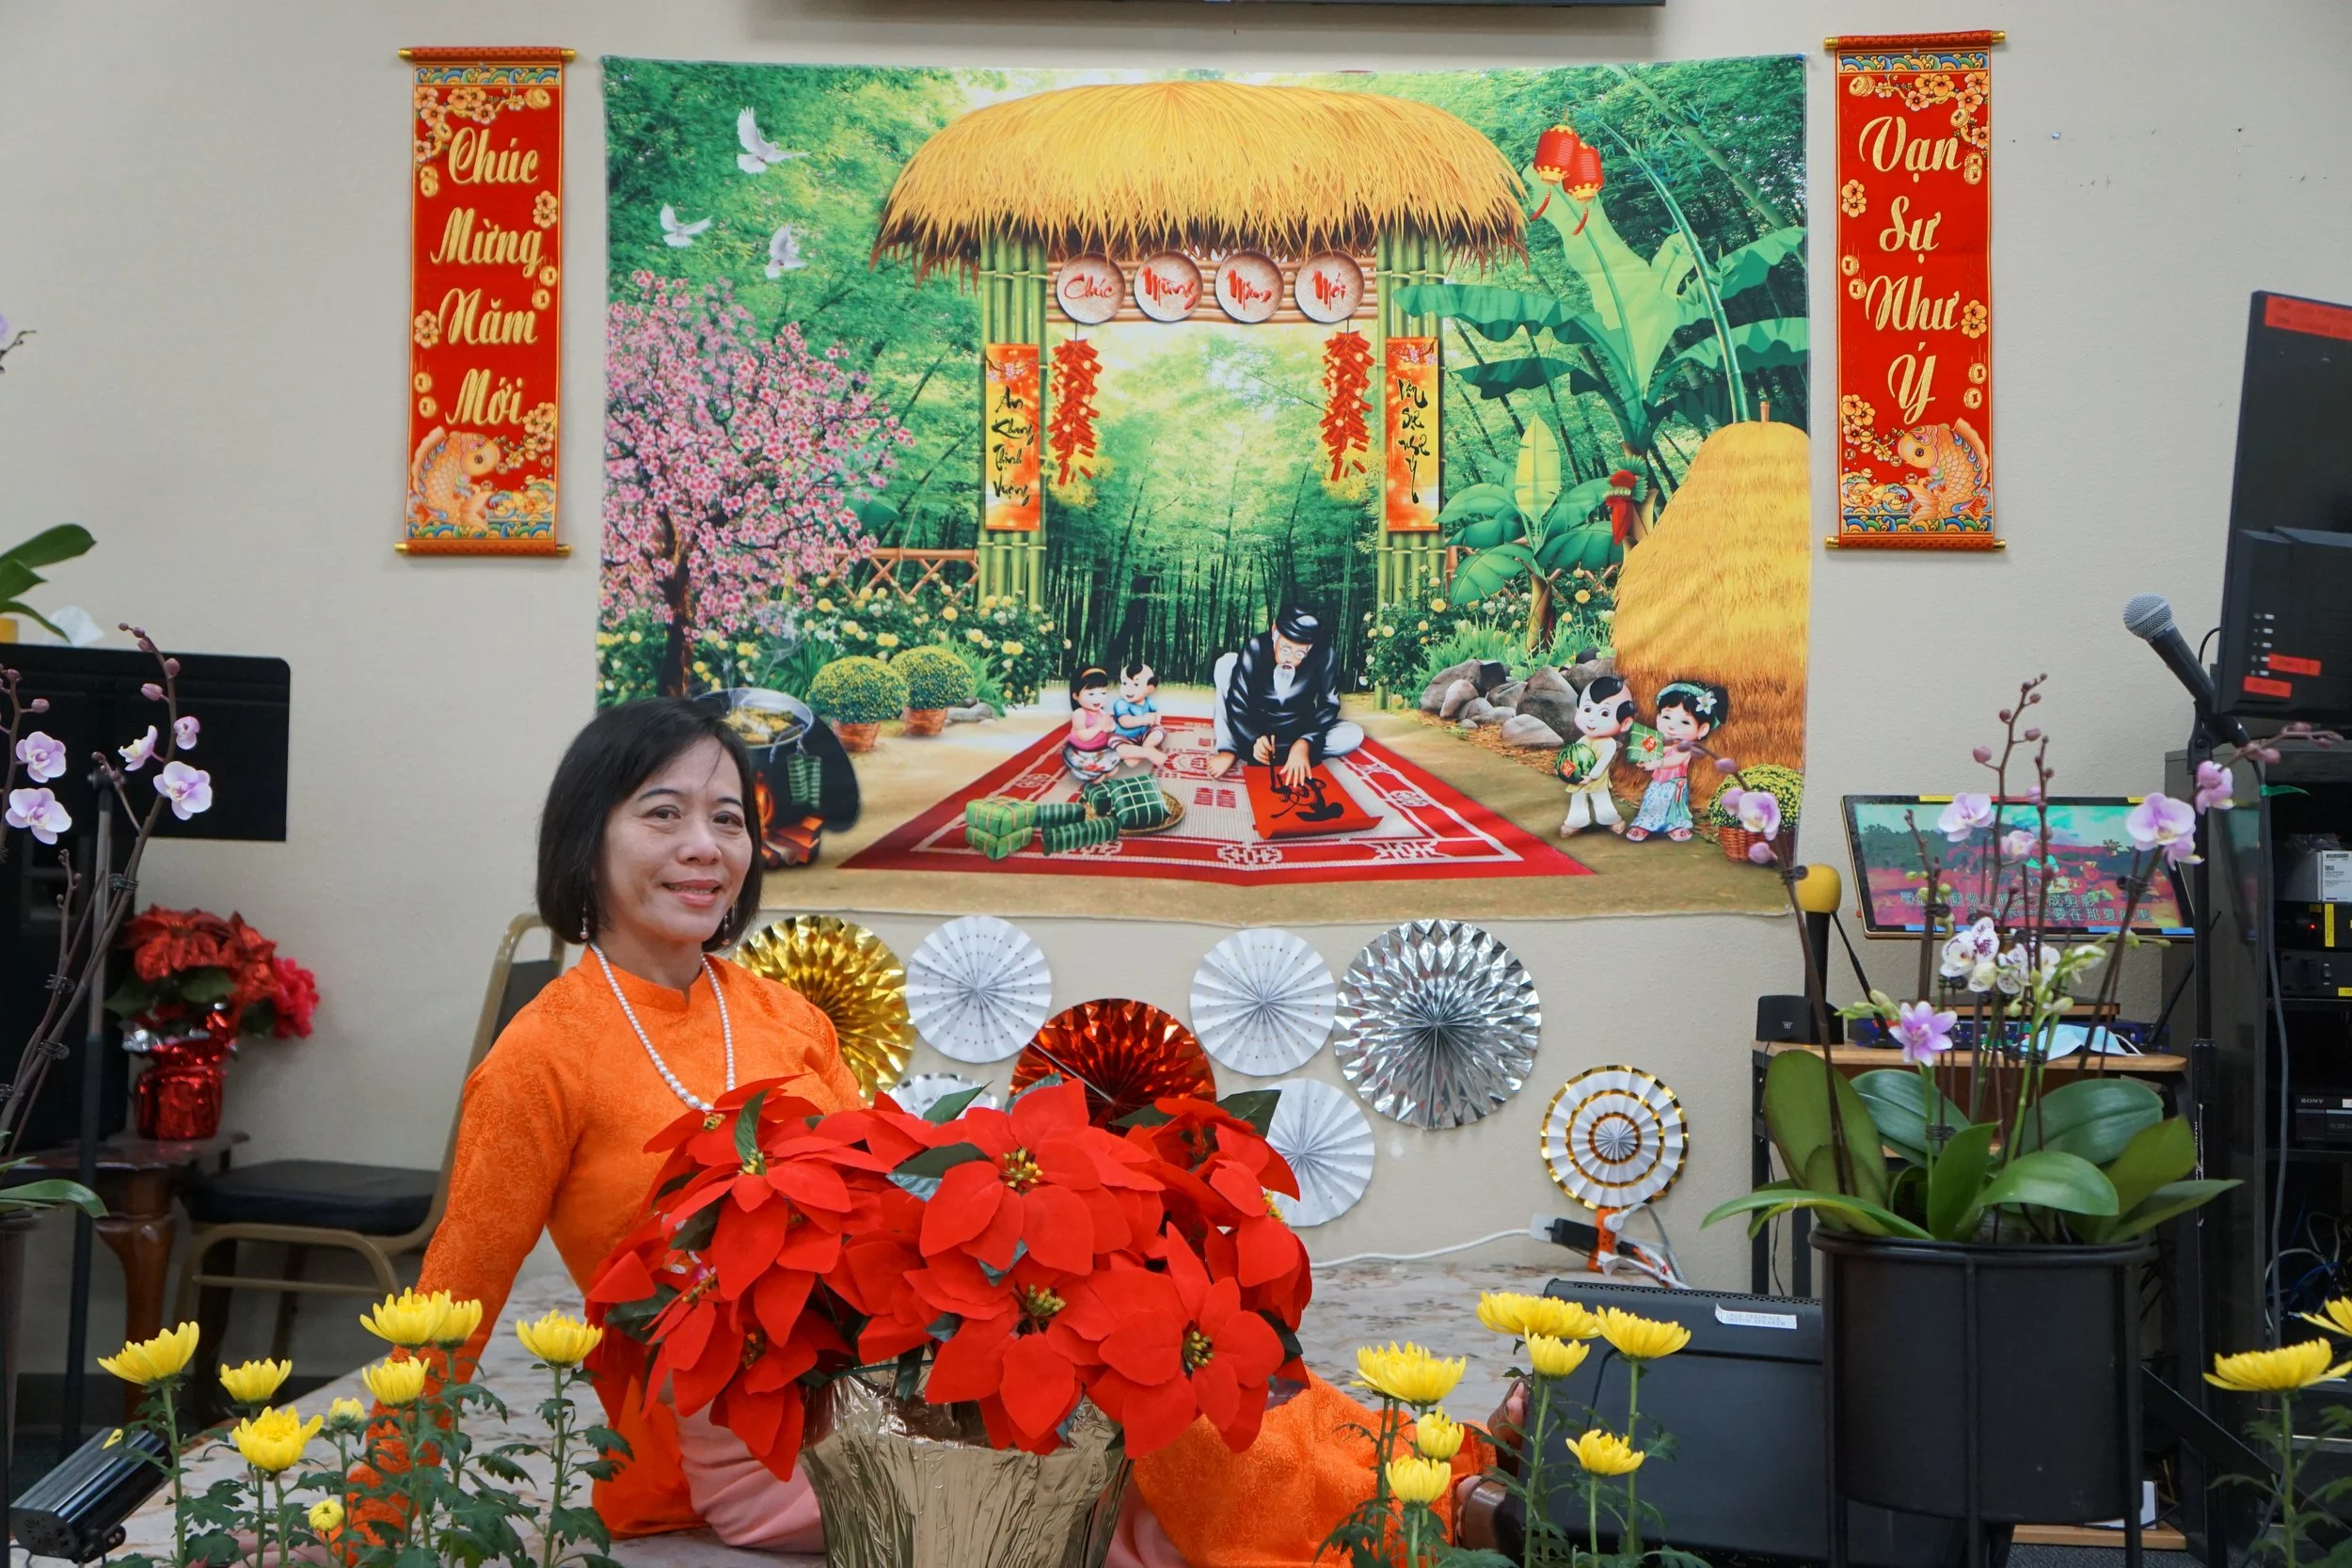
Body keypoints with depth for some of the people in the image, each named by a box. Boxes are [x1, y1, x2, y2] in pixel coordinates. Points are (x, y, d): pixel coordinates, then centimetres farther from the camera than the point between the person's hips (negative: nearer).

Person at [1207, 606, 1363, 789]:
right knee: (1226, 662, -20)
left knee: (1353, 735, -25)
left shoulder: (1322, 654, -22)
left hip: (1298, 731, 1)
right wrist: (1253, 739, -42)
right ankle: (1230, 749, -20)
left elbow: (1328, 704, -20)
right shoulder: (1256, 647, -24)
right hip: (1253, 728, -1)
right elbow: (1238, 700, -25)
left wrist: (1304, 743, -35)